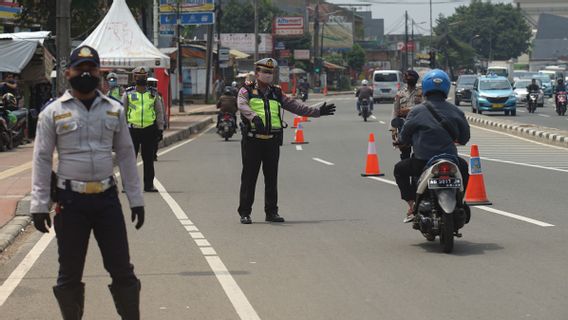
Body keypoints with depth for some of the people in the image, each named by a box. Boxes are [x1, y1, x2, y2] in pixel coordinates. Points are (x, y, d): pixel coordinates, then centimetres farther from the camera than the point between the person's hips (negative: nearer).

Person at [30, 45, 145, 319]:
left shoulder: (114, 110, 6)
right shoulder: (53, 112, -2)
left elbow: (126, 155, 10)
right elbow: (42, 159, -1)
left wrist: (136, 199, 8)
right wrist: (39, 205, -5)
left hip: (107, 198, 2)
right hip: (70, 201, -2)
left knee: (122, 268, 4)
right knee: (69, 273, 8)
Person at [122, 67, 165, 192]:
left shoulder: (153, 94, 9)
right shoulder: (128, 94, 4)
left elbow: (159, 112, 13)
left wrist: (160, 129, 7)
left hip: (149, 130, 1)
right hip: (133, 129, -1)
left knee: (148, 159, 5)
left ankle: (149, 185, 10)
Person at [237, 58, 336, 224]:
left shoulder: (276, 93, 18)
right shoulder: (247, 91, 3)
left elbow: (295, 106, 20)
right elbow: (242, 105, -17)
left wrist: (317, 111, 15)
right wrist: (254, 117, -37)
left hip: (272, 141, 4)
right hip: (252, 140, -4)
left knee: (271, 178, 7)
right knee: (249, 177, -2)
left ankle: (271, 212, 14)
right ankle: (244, 213, 2)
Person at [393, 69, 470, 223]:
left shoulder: (416, 111, -4)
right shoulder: (455, 111, 2)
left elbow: (405, 136, 4)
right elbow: (464, 138, 10)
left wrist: (398, 141, 28)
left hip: (422, 162, -2)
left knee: (399, 169, 25)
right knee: (463, 167, 36)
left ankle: (412, 206, 12)